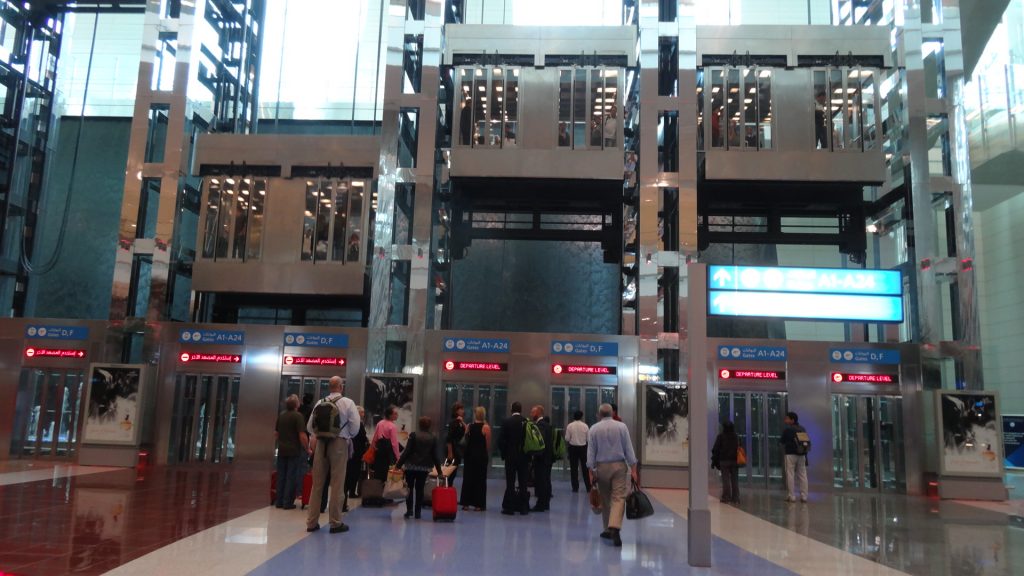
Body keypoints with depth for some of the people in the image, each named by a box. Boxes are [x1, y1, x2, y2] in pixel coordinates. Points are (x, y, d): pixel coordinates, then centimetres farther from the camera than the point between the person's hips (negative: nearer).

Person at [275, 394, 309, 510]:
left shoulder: (281, 415, 7)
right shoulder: (297, 416, -14)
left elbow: (275, 433, 15)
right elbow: (302, 435, -18)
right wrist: (307, 448, -8)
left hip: (282, 450, 6)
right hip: (294, 451, -6)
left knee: (281, 476, 11)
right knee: (291, 477, 0)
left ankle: (279, 501, 15)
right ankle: (288, 502, 3)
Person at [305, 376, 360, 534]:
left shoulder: (320, 403, 5)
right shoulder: (348, 403, -5)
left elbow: (310, 426, 5)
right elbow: (355, 425, -10)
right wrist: (349, 437, 8)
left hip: (320, 443, 4)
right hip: (339, 443, -4)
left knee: (317, 483, 9)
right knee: (337, 484, 2)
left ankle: (312, 522, 15)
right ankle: (335, 522, 6)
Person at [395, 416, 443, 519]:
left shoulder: (414, 435, -7)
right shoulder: (433, 438, 0)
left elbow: (407, 451, -11)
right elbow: (435, 455, 0)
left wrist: (399, 464, -8)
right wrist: (439, 471, 6)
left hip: (411, 465, -2)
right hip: (425, 467, 2)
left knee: (410, 488, 10)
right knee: (419, 489, 9)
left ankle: (409, 511, 4)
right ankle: (417, 512, 9)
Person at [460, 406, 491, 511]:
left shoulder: (469, 426, -1)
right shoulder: (486, 427, -10)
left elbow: (466, 440, 6)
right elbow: (488, 444, -7)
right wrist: (488, 456, 7)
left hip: (470, 454, 3)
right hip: (481, 455, -3)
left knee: (468, 478, 10)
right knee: (480, 479, 5)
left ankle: (466, 503, 12)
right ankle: (478, 504, 5)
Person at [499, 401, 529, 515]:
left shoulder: (506, 422, -7)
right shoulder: (527, 422, -4)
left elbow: (501, 440, -7)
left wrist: (503, 453, 7)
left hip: (510, 456, -2)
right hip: (524, 457, 2)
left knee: (510, 482, 3)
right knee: (523, 483, 8)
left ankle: (509, 507, 4)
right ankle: (524, 508, 11)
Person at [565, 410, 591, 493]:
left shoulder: (570, 426, -7)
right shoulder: (585, 426, -6)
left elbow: (567, 439, -7)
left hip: (573, 448, -1)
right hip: (583, 447, 1)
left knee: (574, 468, 6)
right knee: (585, 468, 9)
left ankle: (575, 487, 7)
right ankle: (588, 487, 11)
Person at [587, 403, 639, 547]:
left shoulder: (594, 429, 0)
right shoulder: (622, 426, 0)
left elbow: (590, 452, -1)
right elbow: (629, 449, -2)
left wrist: (591, 472, 2)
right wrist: (633, 470, 0)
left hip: (602, 467, 1)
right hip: (619, 466, -1)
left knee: (605, 499, 14)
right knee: (619, 498, -6)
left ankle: (608, 530, 20)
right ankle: (614, 528, -25)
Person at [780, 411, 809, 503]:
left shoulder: (787, 429, -8)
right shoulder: (802, 429, 9)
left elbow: (781, 442, -3)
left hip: (790, 454, -5)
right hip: (801, 454, 5)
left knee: (790, 475, -1)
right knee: (802, 475, 8)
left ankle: (792, 496, -2)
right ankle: (804, 496, 8)